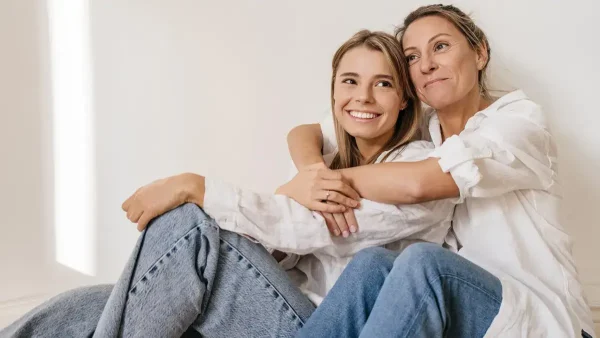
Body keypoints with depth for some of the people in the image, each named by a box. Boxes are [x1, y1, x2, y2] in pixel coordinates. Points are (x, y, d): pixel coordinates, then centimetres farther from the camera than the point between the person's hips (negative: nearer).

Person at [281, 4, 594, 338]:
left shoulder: (520, 119, -9)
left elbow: (419, 183, -27)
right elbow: (304, 133, 8)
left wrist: (334, 178, -13)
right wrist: (315, 174, -16)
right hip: (460, 299, 4)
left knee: (422, 262, -33)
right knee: (374, 263, -27)